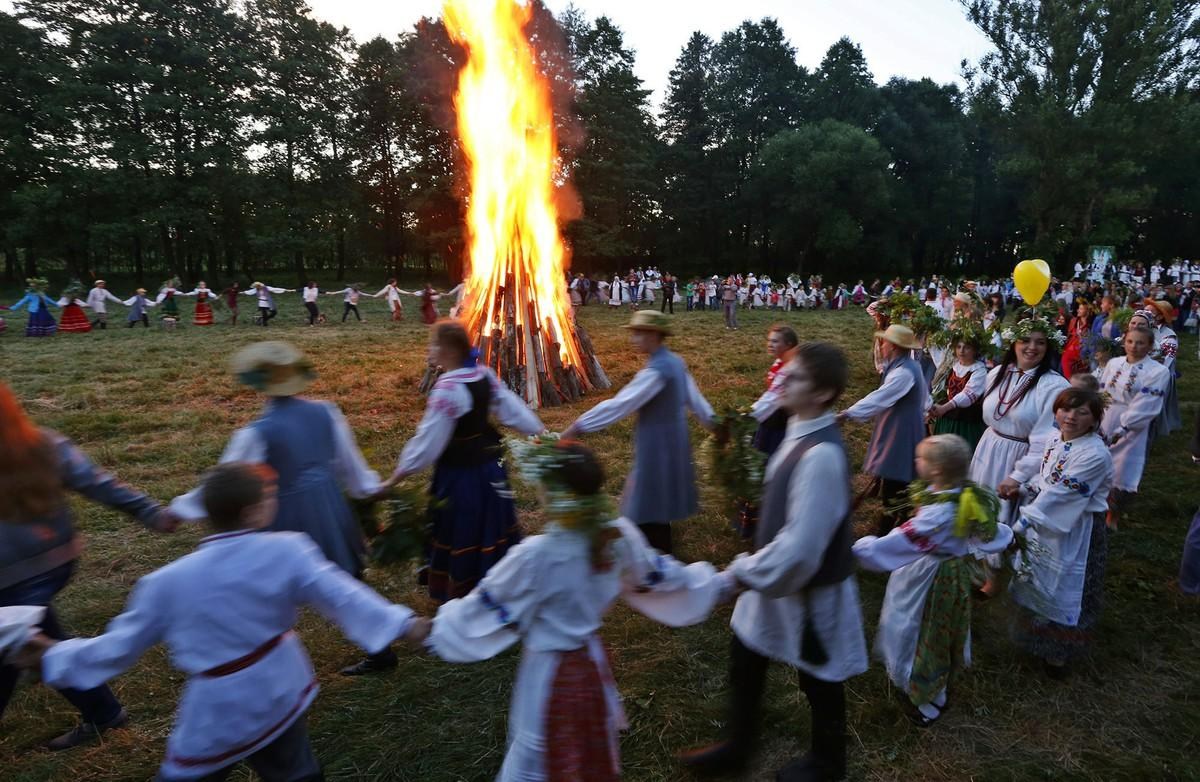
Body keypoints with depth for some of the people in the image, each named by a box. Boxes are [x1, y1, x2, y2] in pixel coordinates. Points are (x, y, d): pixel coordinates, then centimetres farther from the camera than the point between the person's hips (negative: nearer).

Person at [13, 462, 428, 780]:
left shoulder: (167, 581, -12)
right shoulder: (285, 551, -18)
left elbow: (122, 643, 0)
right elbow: (340, 595, -22)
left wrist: (57, 656, 17)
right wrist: (403, 624, -20)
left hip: (216, 712, 0)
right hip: (279, 694, 1)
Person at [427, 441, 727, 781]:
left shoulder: (536, 556, -31)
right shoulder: (620, 537, -16)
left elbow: (485, 608, -19)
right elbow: (661, 575, 0)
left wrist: (433, 627, -2)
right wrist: (719, 583, 16)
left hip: (549, 672, -5)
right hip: (592, 661, 5)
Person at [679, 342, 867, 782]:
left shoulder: (821, 454, -32)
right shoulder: (802, 431, -3)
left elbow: (801, 544, -32)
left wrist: (743, 572, -20)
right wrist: (753, 567, 13)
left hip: (809, 589, -8)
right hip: (777, 577, 8)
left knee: (819, 680, 19)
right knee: (744, 663, 22)